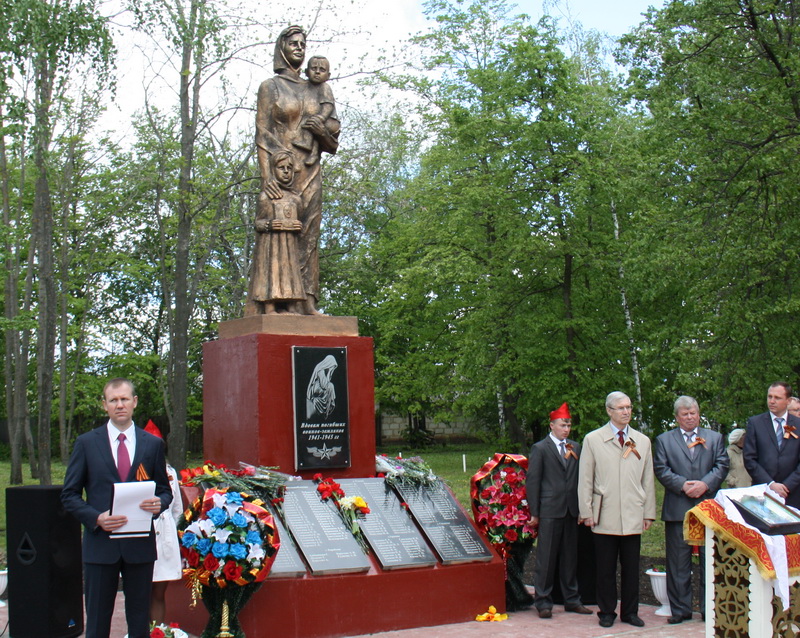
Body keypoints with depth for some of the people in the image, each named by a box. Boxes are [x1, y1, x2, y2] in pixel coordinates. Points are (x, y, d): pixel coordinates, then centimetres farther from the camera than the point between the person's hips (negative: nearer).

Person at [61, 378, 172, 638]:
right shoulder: (86, 443, 2)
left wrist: (159, 503, -12)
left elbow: (164, 490, 12)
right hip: (100, 543, -1)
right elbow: (69, 495, 3)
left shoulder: (152, 444, 7)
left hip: (140, 546, 1)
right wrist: (96, 518, -14)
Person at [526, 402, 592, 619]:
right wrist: (534, 512, -7)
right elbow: (532, 481, -2)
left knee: (571, 557, 11)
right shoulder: (540, 448, 0)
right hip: (550, 510, -5)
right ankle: (543, 602, 6)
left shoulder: (575, 448, 13)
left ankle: (572, 600, 20)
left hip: (572, 511, 5)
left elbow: (580, 477, 14)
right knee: (546, 558, -2)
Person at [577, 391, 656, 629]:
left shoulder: (643, 441, 13)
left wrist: (649, 513, 8)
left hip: (633, 517, 2)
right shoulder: (592, 440, 5)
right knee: (605, 568, 3)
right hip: (604, 517, -2)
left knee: (631, 567, 5)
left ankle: (630, 612, 16)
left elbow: (648, 480, 12)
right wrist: (586, 512, -2)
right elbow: (585, 480, 3)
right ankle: (606, 612, 14)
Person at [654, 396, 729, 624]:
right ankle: (680, 609, 8)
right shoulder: (664, 440, 10)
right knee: (678, 563, 2)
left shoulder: (714, 438, 14)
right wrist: (683, 485, -13)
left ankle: (710, 608, 12)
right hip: (677, 509, -1)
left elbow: (722, 465, 4)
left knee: (710, 562, 4)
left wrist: (705, 484, -12)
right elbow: (661, 469, 0)